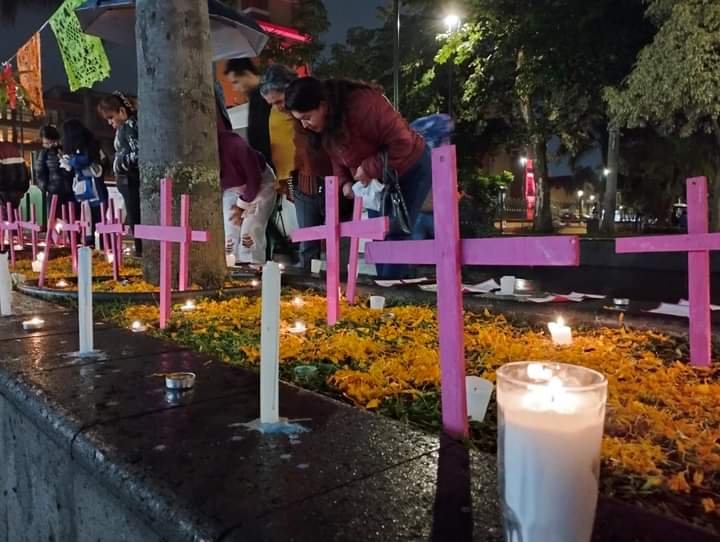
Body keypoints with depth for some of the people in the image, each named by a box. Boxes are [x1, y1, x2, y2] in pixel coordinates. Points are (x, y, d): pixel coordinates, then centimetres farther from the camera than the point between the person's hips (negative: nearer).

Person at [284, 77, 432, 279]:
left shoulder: (362, 105, -33)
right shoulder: (323, 125, -6)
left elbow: (402, 141, -33)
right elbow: (336, 155, 7)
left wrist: (371, 168, -29)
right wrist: (344, 181, -10)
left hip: (410, 169, -8)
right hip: (379, 179, 8)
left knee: (396, 236, -11)